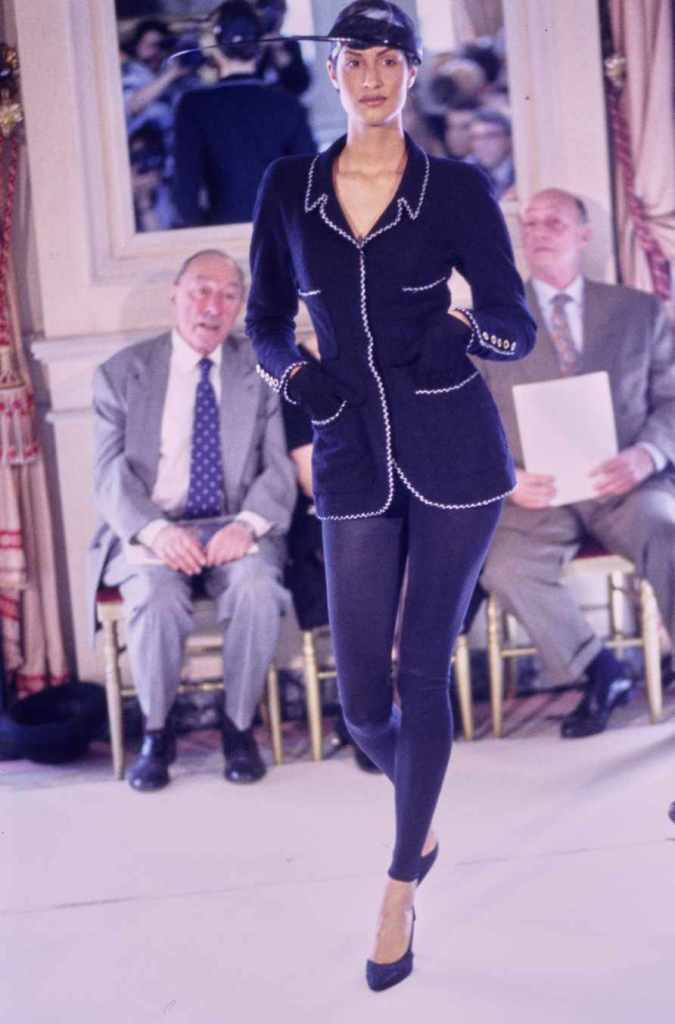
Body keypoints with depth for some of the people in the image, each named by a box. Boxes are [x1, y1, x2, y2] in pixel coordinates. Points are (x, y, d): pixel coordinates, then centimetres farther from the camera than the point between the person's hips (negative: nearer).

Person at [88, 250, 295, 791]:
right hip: (152, 533, 0)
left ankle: (239, 726, -9)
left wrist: (248, 523, -19)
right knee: (155, 595, -32)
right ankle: (157, 733, -8)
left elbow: (281, 466, 2)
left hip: (234, 529, 1)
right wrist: (154, 531, -21)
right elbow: (110, 477, -1)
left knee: (257, 587, -32)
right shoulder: (120, 374, 7)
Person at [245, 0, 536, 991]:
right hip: (354, 463, 2)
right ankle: (418, 810, 39)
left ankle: (403, 888, 21)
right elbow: (265, 321, 12)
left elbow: (518, 329, 0)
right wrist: (294, 374, -9)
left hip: (453, 454, -2)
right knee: (362, 696, 3)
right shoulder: (288, 189, 4)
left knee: (423, 673, 2)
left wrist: (465, 325, -21)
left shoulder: (458, 190, -2)